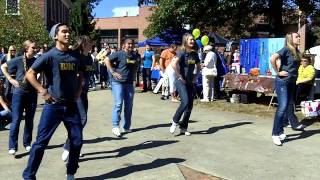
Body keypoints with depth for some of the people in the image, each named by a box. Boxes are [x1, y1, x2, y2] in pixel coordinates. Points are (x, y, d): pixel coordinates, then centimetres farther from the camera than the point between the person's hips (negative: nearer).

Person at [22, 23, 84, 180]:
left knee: (77, 141, 7)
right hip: (53, 106, -4)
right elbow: (30, 74, -7)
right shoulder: (49, 56, -8)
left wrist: (78, 92, 10)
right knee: (41, 142, 1)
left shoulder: (75, 56, 6)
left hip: (72, 105, 5)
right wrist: (43, 92, -13)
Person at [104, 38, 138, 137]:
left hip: (129, 83, 6)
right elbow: (107, 60, -12)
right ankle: (115, 126, -3)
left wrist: (134, 75, 12)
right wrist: (113, 72, -16)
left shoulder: (134, 55, 12)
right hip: (118, 82, -6)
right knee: (118, 104, -10)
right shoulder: (119, 54, -7)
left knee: (129, 105, 8)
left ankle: (126, 127, 18)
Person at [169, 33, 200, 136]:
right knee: (185, 102, -21)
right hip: (181, 82, -7)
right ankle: (175, 122, 1)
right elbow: (174, 65, -25)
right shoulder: (182, 53, -10)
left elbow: (198, 66, 26)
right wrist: (180, 77, -19)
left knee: (190, 105, 5)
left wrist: (195, 76, 13)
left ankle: (183, 128, 16)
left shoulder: (194, 54, 9)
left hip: (190, 82, 7)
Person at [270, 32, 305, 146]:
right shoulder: (286, 49, -12)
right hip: (282, 82, -8)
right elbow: (272, 59, -26)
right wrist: (278, 72, -19)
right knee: (282, 107, -13)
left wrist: (294, 76, 14)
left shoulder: (296, 51, 12)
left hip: (291, 82, 8)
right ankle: (275, 134, -8)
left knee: (289, 106, 14)